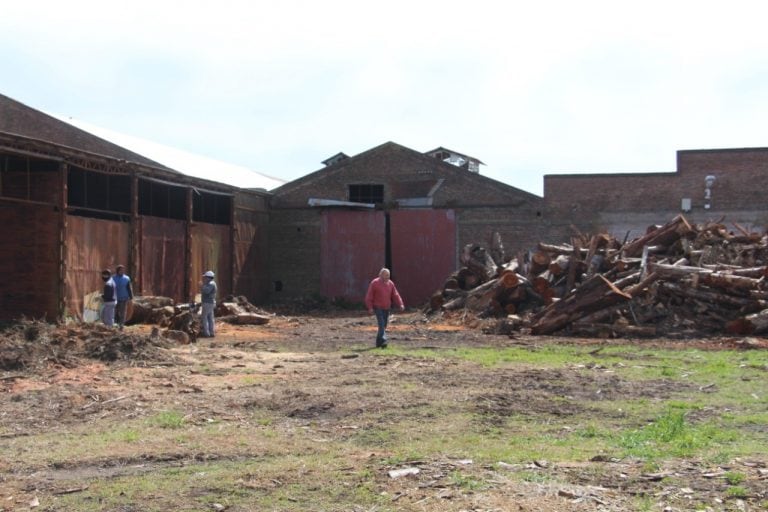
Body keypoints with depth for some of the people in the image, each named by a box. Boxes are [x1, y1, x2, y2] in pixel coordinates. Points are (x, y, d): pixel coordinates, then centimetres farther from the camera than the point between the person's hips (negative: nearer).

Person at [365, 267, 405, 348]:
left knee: (384, 326, 9)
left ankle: (378, 343, 19)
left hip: (387, 308, 5)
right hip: (378, 308, -5)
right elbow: (369, 296, -6)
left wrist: (401, 304, -11)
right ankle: (383, 341, -26)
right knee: (381, 325, -17)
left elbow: (395, 295, 3)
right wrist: (370, 307, -13)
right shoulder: (374, 283, -8)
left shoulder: (390, 283, 6)